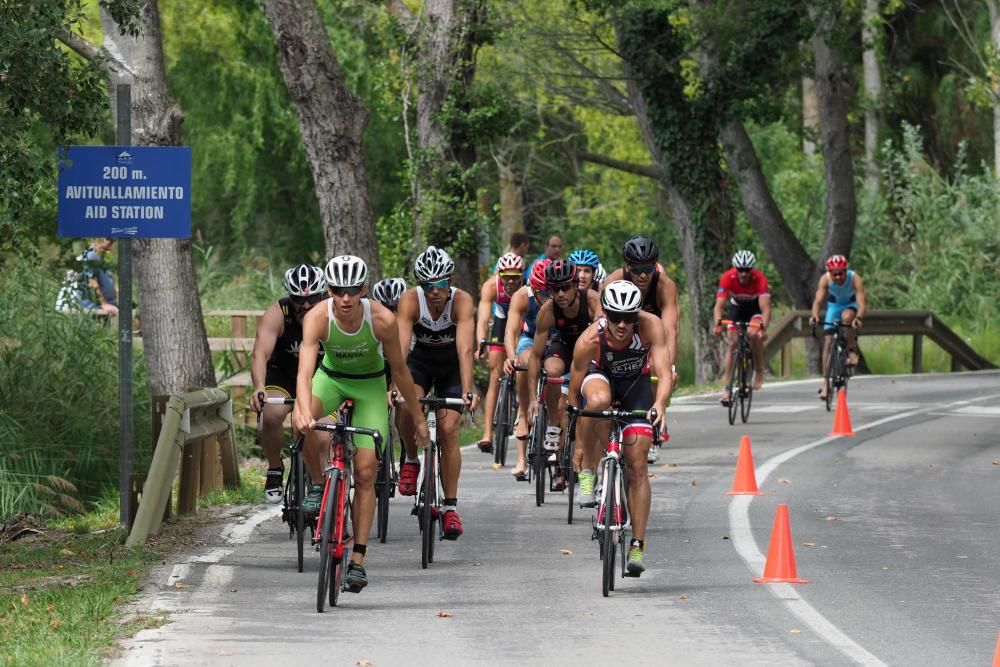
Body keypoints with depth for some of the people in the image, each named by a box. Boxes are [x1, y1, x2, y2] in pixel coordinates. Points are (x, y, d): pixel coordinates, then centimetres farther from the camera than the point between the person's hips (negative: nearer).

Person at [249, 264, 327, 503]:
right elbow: (260, 353, -37)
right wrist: (259, 389, -55)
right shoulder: (277, 314, -25)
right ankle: (275, 471, -6)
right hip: (283, 374, -1)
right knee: (271, 414, -29)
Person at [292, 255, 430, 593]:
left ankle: (357, 559, -2)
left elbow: (399, 369, -14)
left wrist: (417, 417, -6)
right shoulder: (317, 318, -30)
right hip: (331, 377, 0)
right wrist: (304, 411, -59)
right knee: (302, 420, -34)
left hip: (370, 384, 0)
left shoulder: (382, 320, -28)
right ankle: (318, 483, -9)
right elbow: (305, 370, -41)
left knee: (365, 472, -8)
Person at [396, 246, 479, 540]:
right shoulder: (410, 300, -28)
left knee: (448, 431, -11)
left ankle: (450, 507, -1)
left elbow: (465, 348, -39)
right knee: (407, 408, -29)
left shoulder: (461, 301, -30)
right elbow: (401, 346, -37)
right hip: (420, 360, 0)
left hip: (452, 365, 0)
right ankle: (411, 460, 1)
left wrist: (467, 390, -51)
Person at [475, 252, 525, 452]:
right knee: (495, 377, -7)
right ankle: (487, 434, -12)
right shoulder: (491, 286, -32)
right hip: (502, 321, 0)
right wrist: (480, 345, -57)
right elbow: (482, 319, -41)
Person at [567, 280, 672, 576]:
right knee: (598, 400, -40)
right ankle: (588, 472, -21)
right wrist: (578, 439, -22)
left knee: (637, 466, -8)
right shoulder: (590, 340, -32)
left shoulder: (651, 326, -32)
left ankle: (637, 546, 1)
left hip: (636, 383, 1)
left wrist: (660, 403, -59)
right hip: (601, 375, -1)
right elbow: (574, 392, -22)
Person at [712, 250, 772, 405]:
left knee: (753, 334, -30)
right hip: (737, 307, 2)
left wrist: (763, 327, -58)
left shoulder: (759, 279, -33)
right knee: (732, 342, -12)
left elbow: (765, 308, -40)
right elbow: (719, 305, -35)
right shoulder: (727, 278, -30)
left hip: (755, 307, -2)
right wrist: (718, 324, -54)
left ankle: (759, 370, -8)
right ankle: (727, 387, -7)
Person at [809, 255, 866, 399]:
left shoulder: (854, 278, -32)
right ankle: (826, 384, -5)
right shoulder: (825, 279, -28)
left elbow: (861, 304, -40)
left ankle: (852, 351, -15)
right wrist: (815, 315, -57)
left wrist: (858, 318, -60)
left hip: (851, 305, -2)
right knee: (828, 341, -9)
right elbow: (818, 300, -37)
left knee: (847, 317, -37)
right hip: (834, 305, 2)